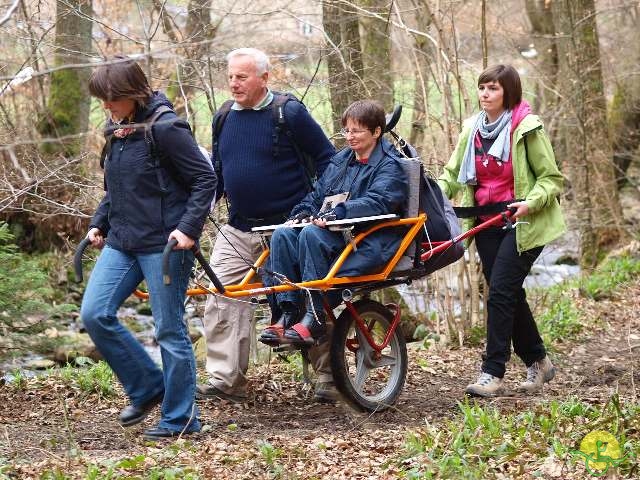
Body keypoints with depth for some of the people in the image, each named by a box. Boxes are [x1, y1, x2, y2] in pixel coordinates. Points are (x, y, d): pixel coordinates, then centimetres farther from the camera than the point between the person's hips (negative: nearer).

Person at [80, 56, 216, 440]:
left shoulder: (165, 129, -13)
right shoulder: (117, 132, 11)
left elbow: (205, 179, -13)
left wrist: (188, 227, -21)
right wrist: (99, 223, 12)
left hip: (164, 244, -8)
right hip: (122, 242, 8)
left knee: (170, 330, -1)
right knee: (94, 314, -3)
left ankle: (180, 418, 10)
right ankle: (147, 389, 13)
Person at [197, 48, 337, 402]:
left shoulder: (289, 113, -9)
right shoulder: (224, 119, 7)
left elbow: (326, 158, -4)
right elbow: (216, 173, 17)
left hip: (289, 230, -5)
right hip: (238, 232, 5)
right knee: (220, 301, -7)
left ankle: (328, 378, 15)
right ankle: (225, 381, -4)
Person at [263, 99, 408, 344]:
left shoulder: (389, 165, 0)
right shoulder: (340, 161, 24)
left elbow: (377, 202, -17)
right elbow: (317, 194, 25)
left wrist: (337, 213, -30)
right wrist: (302, 213, 1)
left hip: (370, 243, -7)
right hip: (337, 233, 8)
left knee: (311, 234, -33)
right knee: (282, 235, -18)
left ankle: (315, 319, -33)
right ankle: (287, 313, -23)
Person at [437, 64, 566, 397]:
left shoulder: (526, 128, -10)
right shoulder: (472, 129, 8)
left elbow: (551, 179, -7)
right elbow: (453, 174, 9)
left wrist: (530, 203, -24)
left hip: (522, 223, -6)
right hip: (487, 223, 6)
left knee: (500, 291, -13)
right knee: (510, 294, 10)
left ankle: (493, 373, -11)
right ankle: (537, 361, 25)